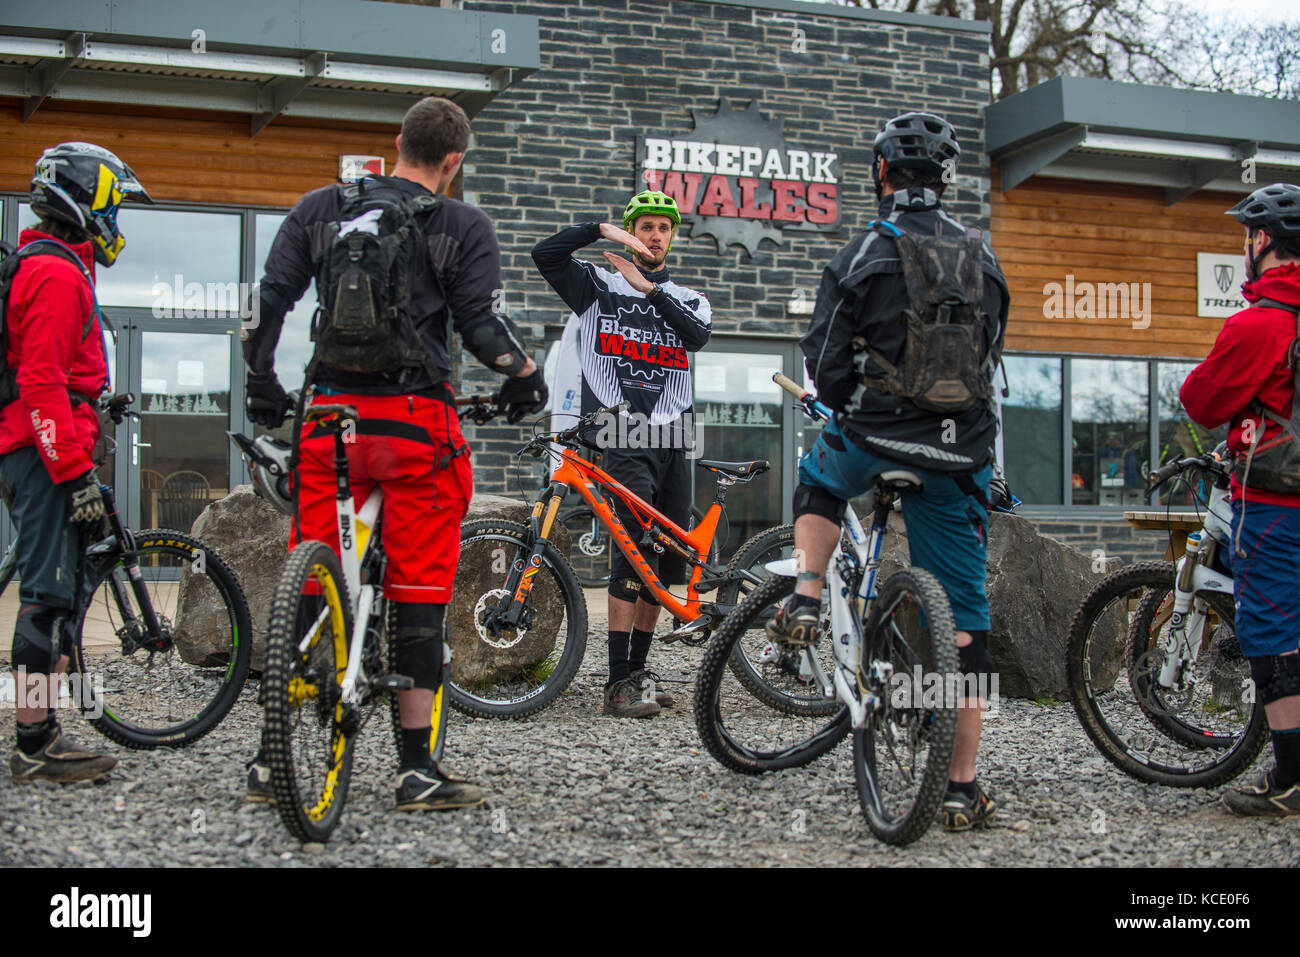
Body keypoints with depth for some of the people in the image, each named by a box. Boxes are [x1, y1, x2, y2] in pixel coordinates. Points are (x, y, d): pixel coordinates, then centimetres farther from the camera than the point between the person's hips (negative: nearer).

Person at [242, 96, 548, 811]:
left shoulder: (319, 208, 11)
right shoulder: (463, 227, 1)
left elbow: (269, 301, 6)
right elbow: (483, 326, -7)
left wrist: (261, 385, 19)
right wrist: (526, 379, 11)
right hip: (414, 419, -3)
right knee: (419, 590, 2)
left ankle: (272, 760, 12)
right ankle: (416, 770, 4)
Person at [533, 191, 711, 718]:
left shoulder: (688, 299, 18)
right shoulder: (598, 287, 10)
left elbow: (697, 336, -5)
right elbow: (545, 254, -6)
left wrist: (650, 288, -10)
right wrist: (601, 229, -11)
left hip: (673, 440, 5)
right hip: (624, 437, -5)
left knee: (667, 556, 7)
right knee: (637, 542, -18)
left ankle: (638, 669, 19)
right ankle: (619, 683, -18)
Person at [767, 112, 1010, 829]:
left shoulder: (864, 253, -3)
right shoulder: (983, 258, 9)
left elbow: (824, 361, -4)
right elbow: (991, 357, 16)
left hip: (877, 438, -2)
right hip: (959, 455, 2)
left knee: (819, 480, 35)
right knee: (962, 616, 6)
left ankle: (805, 602, 16)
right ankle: (962, 790, 8)